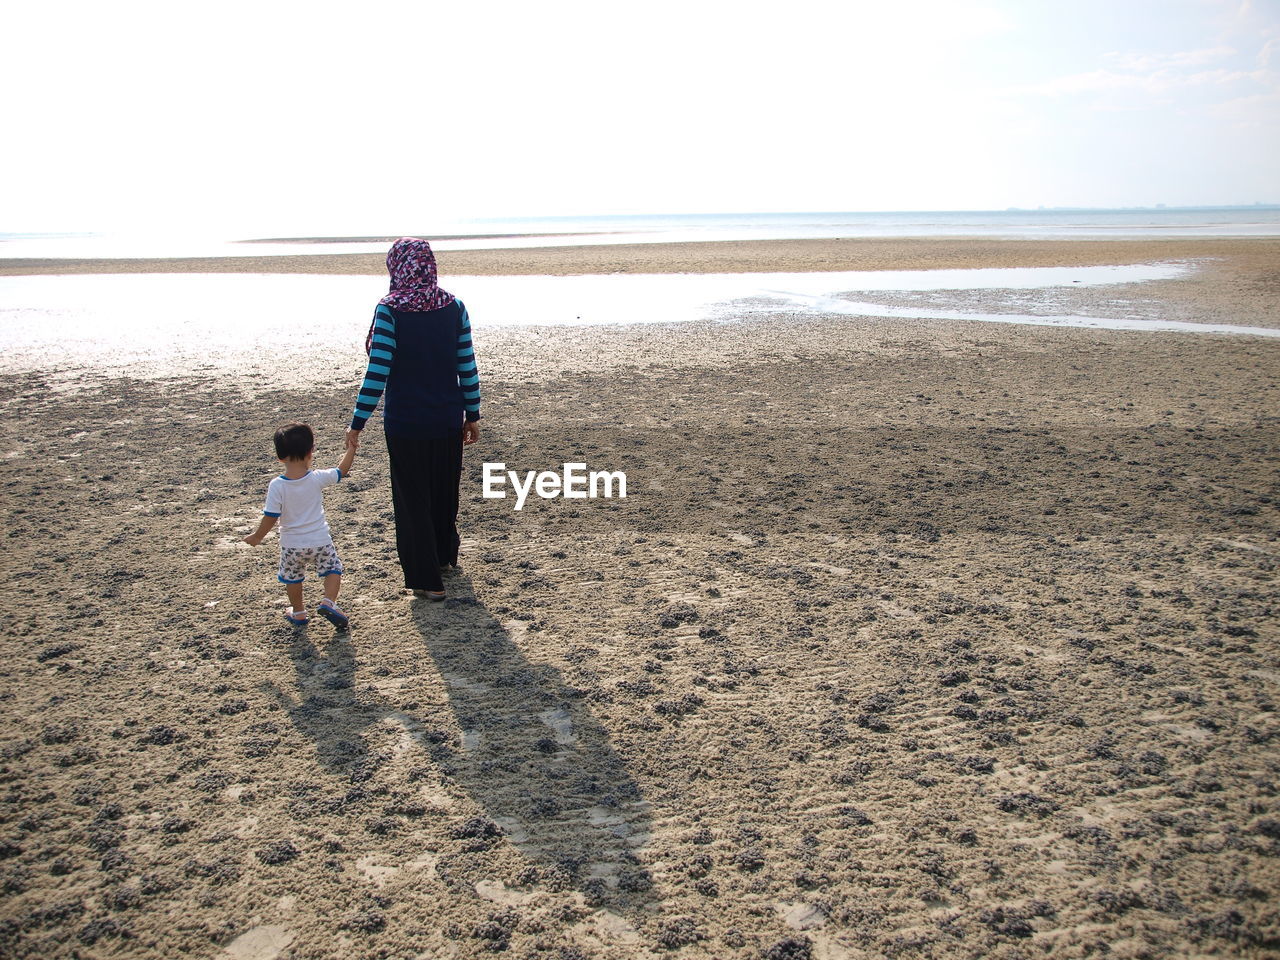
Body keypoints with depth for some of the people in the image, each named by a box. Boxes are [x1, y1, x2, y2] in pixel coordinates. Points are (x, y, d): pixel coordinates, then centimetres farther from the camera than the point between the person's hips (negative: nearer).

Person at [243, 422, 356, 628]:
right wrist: (351, 447, 14)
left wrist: (257, 536, 2)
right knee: (333, 569, 18)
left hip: (292, 544, 1)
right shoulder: (317, 479, -16)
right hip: (320, 541, -1)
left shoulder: (276, 486, -18)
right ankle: (329, 602, 0)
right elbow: (342, 470, 0)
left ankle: (298, 612, 35)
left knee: (292, 577, 22)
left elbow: (271, 518, -14)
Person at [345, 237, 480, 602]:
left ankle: (427, 580, 13)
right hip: (448, 420, 4)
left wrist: (358, 422, -12)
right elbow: (467, 366, 1)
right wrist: (472, 415, 10)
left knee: (412, 497, 8)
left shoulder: (390, 310, -14)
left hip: (405, 423, -4)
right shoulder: (454, 307, -3)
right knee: (445, 489, 22)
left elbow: (378, 371, -17)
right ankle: (446, 555, 43)